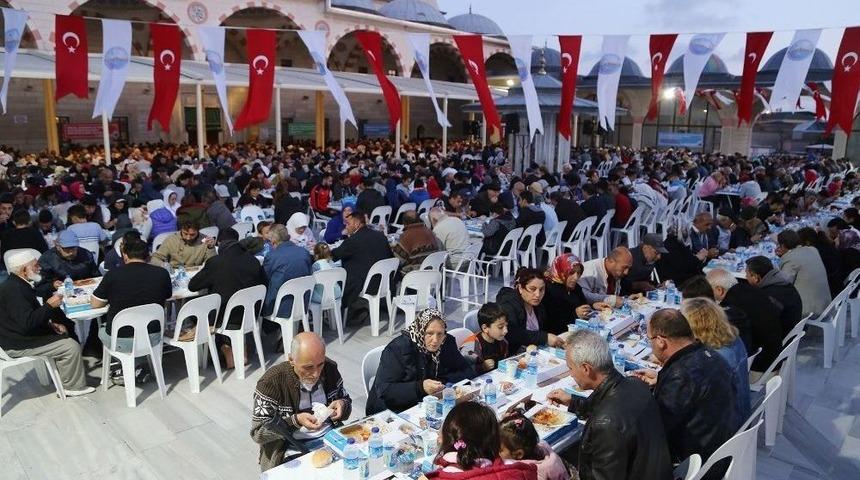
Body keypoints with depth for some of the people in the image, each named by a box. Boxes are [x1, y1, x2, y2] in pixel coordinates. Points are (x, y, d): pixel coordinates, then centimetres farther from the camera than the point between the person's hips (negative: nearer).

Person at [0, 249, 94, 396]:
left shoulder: (16, 284, 9)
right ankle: (71, 386, 4)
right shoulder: (14, 290, -25)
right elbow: (27, 323, -32)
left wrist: (50, 323, 4)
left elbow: (32, 315, 18)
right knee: (72, 347, -13)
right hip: (17, 346, -11)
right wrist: (49, 305, -24)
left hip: (20, 335, 11)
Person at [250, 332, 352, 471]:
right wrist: (296, 421, -27)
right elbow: (258, 432, -13)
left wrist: (342, 405, -13)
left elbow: (346, 401, 12)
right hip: (294, 447, -3)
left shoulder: (330, 368, -4)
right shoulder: (271, 382, -15)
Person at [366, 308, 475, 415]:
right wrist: (420, 387, -34)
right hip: (395, 410, -5)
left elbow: (468, 372, 0)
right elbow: (383, 390, -23)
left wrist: (443, 382, -17)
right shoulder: (397, 348, -18)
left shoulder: (448, 343, -2)